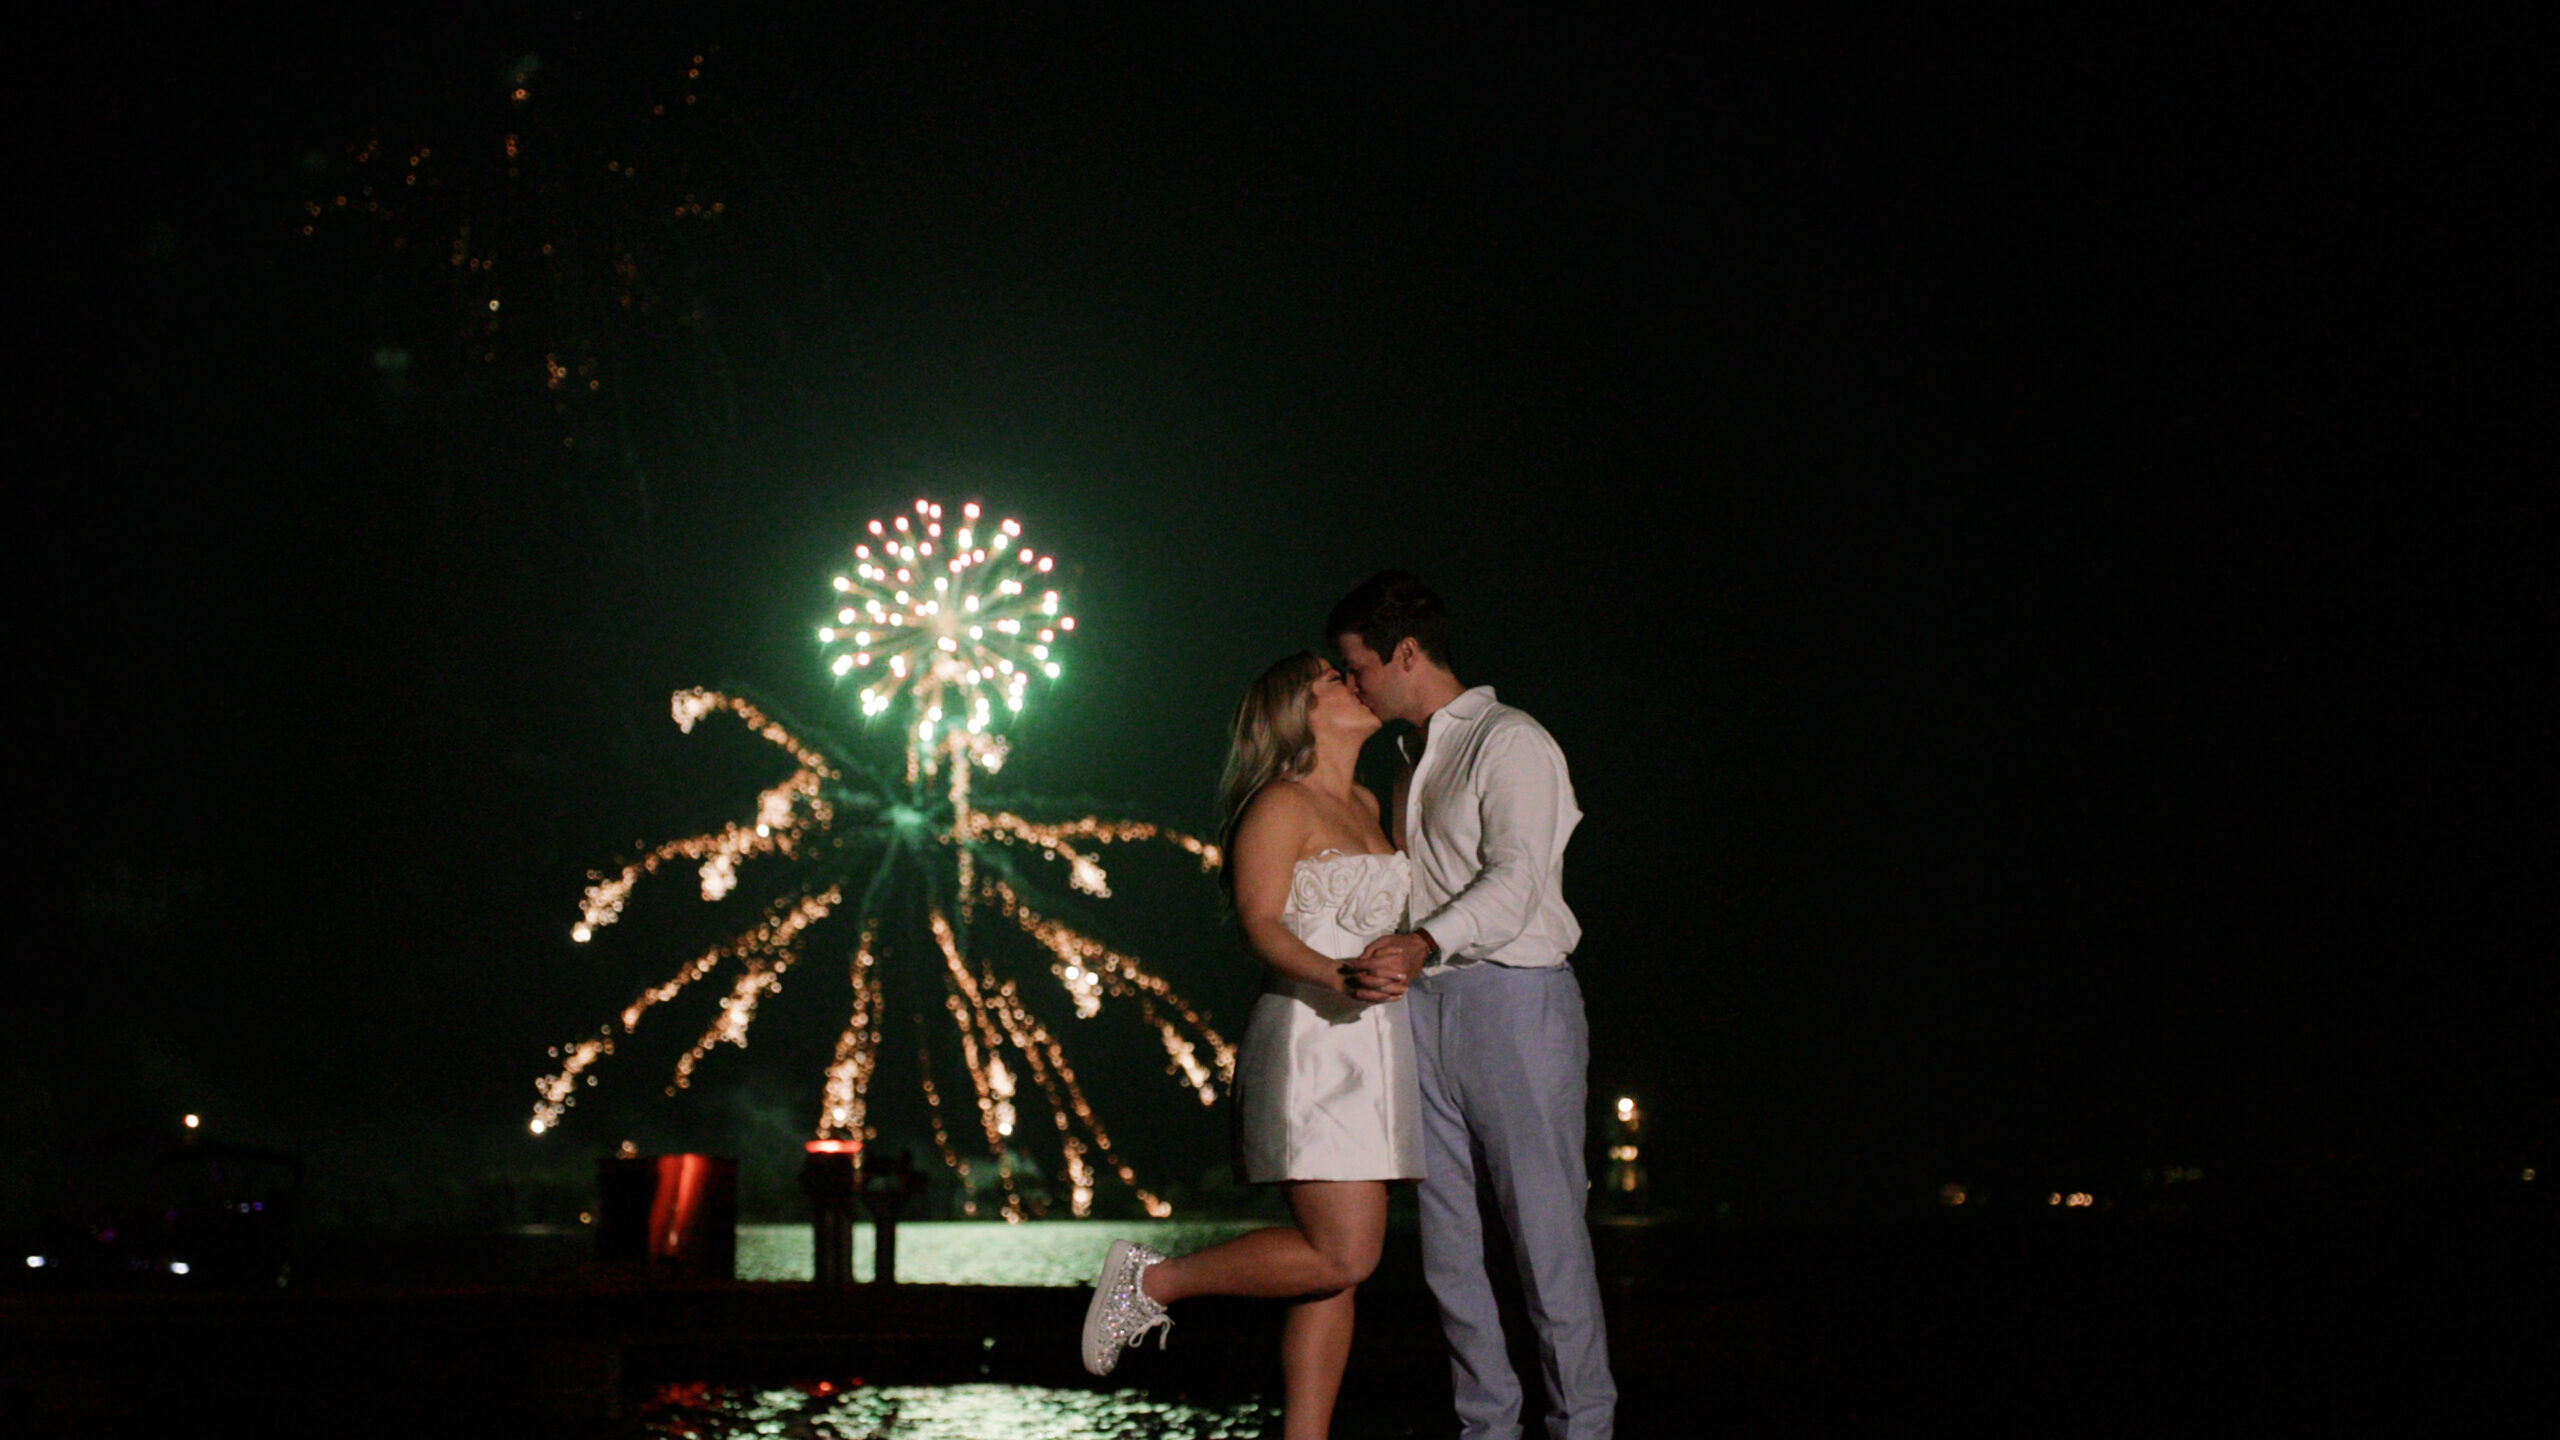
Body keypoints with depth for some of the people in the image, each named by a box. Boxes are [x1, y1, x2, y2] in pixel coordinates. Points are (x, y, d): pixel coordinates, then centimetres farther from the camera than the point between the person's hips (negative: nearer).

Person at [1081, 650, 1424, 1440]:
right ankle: (1153, 1280, -2)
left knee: (1340, 1269, 3)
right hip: (1312, 1044, -8)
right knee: (1339, 1255, -16)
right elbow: (1261, 924, -17)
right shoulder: (1281, 804, -5)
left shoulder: (1365, 806, 20)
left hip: (1370, 1046, 8)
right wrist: (1337, 977, -30)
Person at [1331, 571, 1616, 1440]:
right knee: (1447, 1238, 4)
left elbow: (1515, 880, -16)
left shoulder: (1510, 742, -3)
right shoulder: (1412, 764, 23)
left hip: (1513, 997, -8)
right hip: (1422, 1008, 8)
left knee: (1545, 1228, -6)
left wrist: (1419, 945, -28)